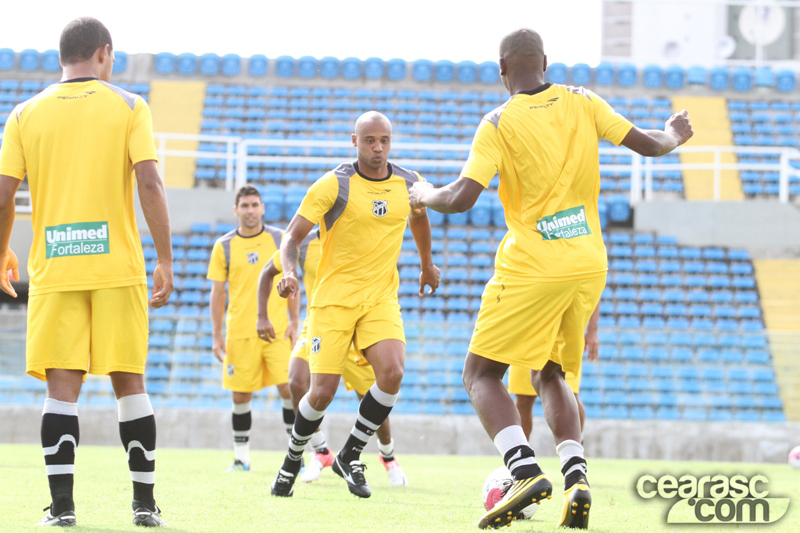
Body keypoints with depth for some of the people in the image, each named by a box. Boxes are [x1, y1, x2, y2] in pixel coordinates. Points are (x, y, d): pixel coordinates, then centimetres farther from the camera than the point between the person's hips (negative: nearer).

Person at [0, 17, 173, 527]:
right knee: (130, 383, 8)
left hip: (53, 272, 1)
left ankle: (62, 505, -8)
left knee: (62, 386, 0)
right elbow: (150, 183, -8)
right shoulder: (128, 107, 2)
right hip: (118, 269, -1)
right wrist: (165, 260, -5)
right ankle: (145, 504, 10)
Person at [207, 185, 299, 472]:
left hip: (277, 329, 0)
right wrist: (217, 335, 1)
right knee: (241, 395, 2)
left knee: (288, 387, -10)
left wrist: (294, 323, 2)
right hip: (239, 332, 0)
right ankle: (241, 457, 14)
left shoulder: (280, 239, 4)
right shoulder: (224, 246, 3)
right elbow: (217, 292, 6)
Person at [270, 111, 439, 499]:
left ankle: (350, 456, 0)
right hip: (333, 298, -3)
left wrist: (427, 265, 36)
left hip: (381, 297, 3)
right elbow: (293, 235, -8)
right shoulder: (334, 185, -10)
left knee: (392, 372, -21)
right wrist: (289, 272, -26)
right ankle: (293, 459, 21)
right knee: (323, 391, -9)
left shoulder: (410, 185, 2)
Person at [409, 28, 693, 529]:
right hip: (589, 263, 6)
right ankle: (576, 475, -2)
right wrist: (675, 134, 30)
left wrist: (424, 194, 7)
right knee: (551, 374, 20)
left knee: (481, 374, 4)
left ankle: (526, 470, -19)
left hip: (532, 267, -5)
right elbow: (649, 144, 8)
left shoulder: (499, 123, -8)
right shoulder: (582, 102, 4)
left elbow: (462, 198, -14)